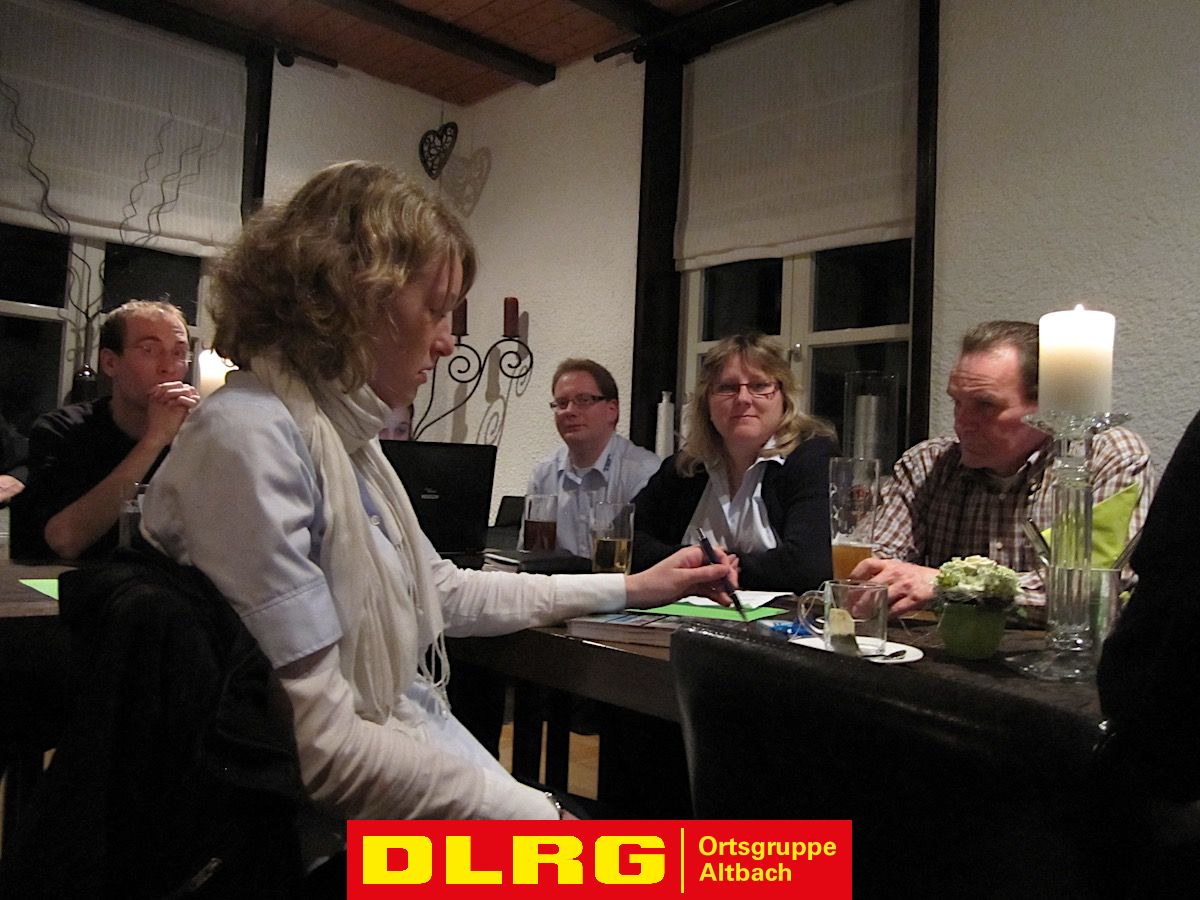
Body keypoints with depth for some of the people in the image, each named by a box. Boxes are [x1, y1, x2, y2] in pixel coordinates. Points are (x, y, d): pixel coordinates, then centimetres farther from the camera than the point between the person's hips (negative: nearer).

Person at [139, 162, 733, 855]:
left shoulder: (349, 437, 8)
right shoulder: (250, 438, -21)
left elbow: (445, 592, 18)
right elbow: (318, 740, -24)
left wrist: (632, 588, 20)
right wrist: (541, 818, -17)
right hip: (344, 837, -8)